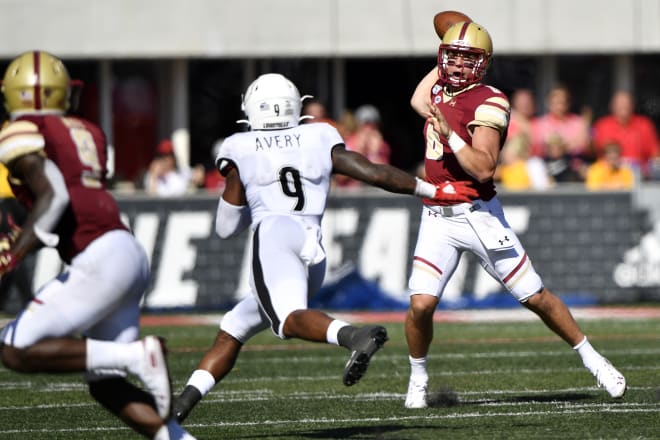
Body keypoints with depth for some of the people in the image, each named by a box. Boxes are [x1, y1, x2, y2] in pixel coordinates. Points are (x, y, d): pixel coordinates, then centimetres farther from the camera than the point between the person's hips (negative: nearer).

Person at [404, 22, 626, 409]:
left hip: (477, 214, -5)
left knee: (536, 297, 2)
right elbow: (418, 103, 34)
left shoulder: (487, 103, -13)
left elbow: (484, 169, -22)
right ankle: (418, 376, 10)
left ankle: (591, 359, 19)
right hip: (437, 217, 5)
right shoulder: (440, 88, 9)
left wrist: (449, 134, -30)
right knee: (421, 304, -12)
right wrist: (441, 66, 26)